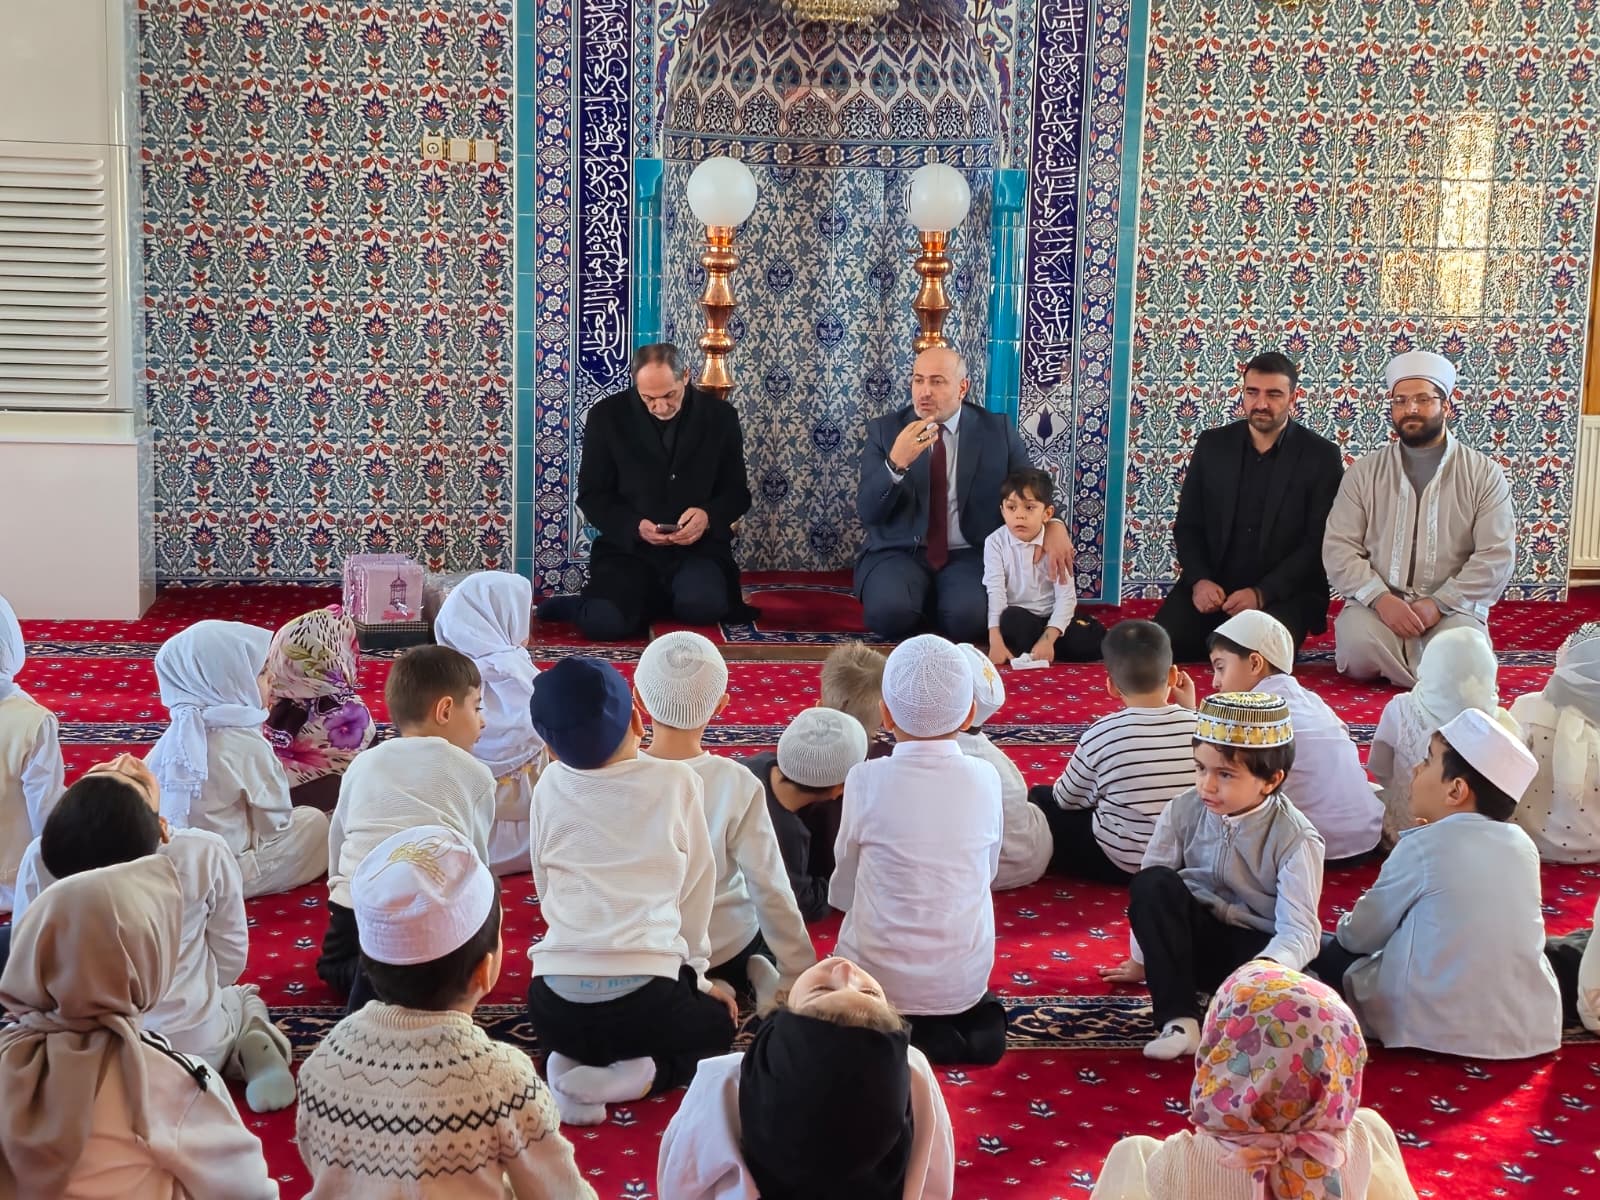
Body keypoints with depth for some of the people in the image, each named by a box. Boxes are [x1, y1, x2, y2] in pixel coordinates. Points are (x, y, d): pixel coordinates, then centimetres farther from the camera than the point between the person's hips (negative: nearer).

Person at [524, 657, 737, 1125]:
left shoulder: (550, 787, 3)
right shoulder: (677, 782, -3)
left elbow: (546, 890, 12)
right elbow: (698, 886, 5)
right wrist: (695, 972, 18)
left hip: (554, 1003, 3)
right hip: (643, 997, -3)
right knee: (719, 1020, 29)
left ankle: (572, 1065, 5)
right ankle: (635, 1076, 0)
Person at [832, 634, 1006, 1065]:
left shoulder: (867, 780, -15)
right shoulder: (985, 779, -9)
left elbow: (843, 893, -4)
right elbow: (988, 871, 5)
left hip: (880, 980, -3)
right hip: (964, 980, 3)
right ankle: (969, 1020, 4)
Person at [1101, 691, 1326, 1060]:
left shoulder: (1295, 837, -15)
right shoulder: (1184, 812, -6)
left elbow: (1299, 930, -22)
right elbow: (1150, 893, 4)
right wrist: (1144, 959, 11)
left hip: (1259, 947, -4)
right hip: (1194, 940, 5)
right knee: (1152, 884, -28)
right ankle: (1178, 1018, -28)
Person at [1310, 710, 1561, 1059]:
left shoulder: (1423, 846, -12)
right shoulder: (1523, 845, 3)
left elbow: (1360, 936, -5)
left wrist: (1346, 927, 18)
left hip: (1436, 1029, -6)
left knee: (1325, 951, 11)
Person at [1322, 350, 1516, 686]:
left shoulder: (1484, 474, 5)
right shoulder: (1364, 471, 9)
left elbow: (1496, 556, -3)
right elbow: (1338, 548, 1)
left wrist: (1438, 604, -15)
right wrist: (1381, 599, -16)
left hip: (1451, 607, 0)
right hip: (1376, 603, 0)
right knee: (1358, 644, -33)